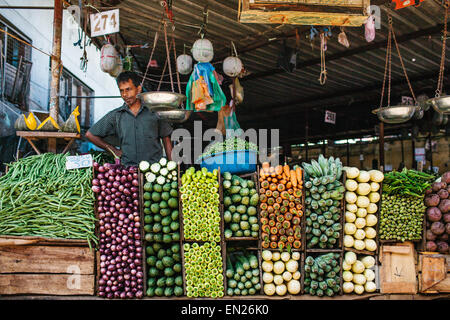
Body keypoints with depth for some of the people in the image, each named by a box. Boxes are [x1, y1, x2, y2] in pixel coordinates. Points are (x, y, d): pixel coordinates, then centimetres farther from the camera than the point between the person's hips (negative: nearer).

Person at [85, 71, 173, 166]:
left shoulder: (154, 112, 9)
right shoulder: (115, 116, 11)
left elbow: (166, 139, 13)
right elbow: (90, 134, 19)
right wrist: (113, 150, 13)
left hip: (155, 166, -1)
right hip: (128, 168, 1)